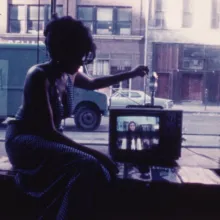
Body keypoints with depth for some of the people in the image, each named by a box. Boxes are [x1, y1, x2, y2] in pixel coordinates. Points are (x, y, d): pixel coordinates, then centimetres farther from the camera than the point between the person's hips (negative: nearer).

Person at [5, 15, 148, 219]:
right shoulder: (39, 76, -21)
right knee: (85, 166, -30)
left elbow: (93, 83, 27)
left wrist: (130, 74, 28)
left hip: (47, 139, 8)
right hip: (24, 142, -8)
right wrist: (91, 152, -28)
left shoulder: (69, 75, 4)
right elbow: (49, 131, -25)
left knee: (95, 164, -12)